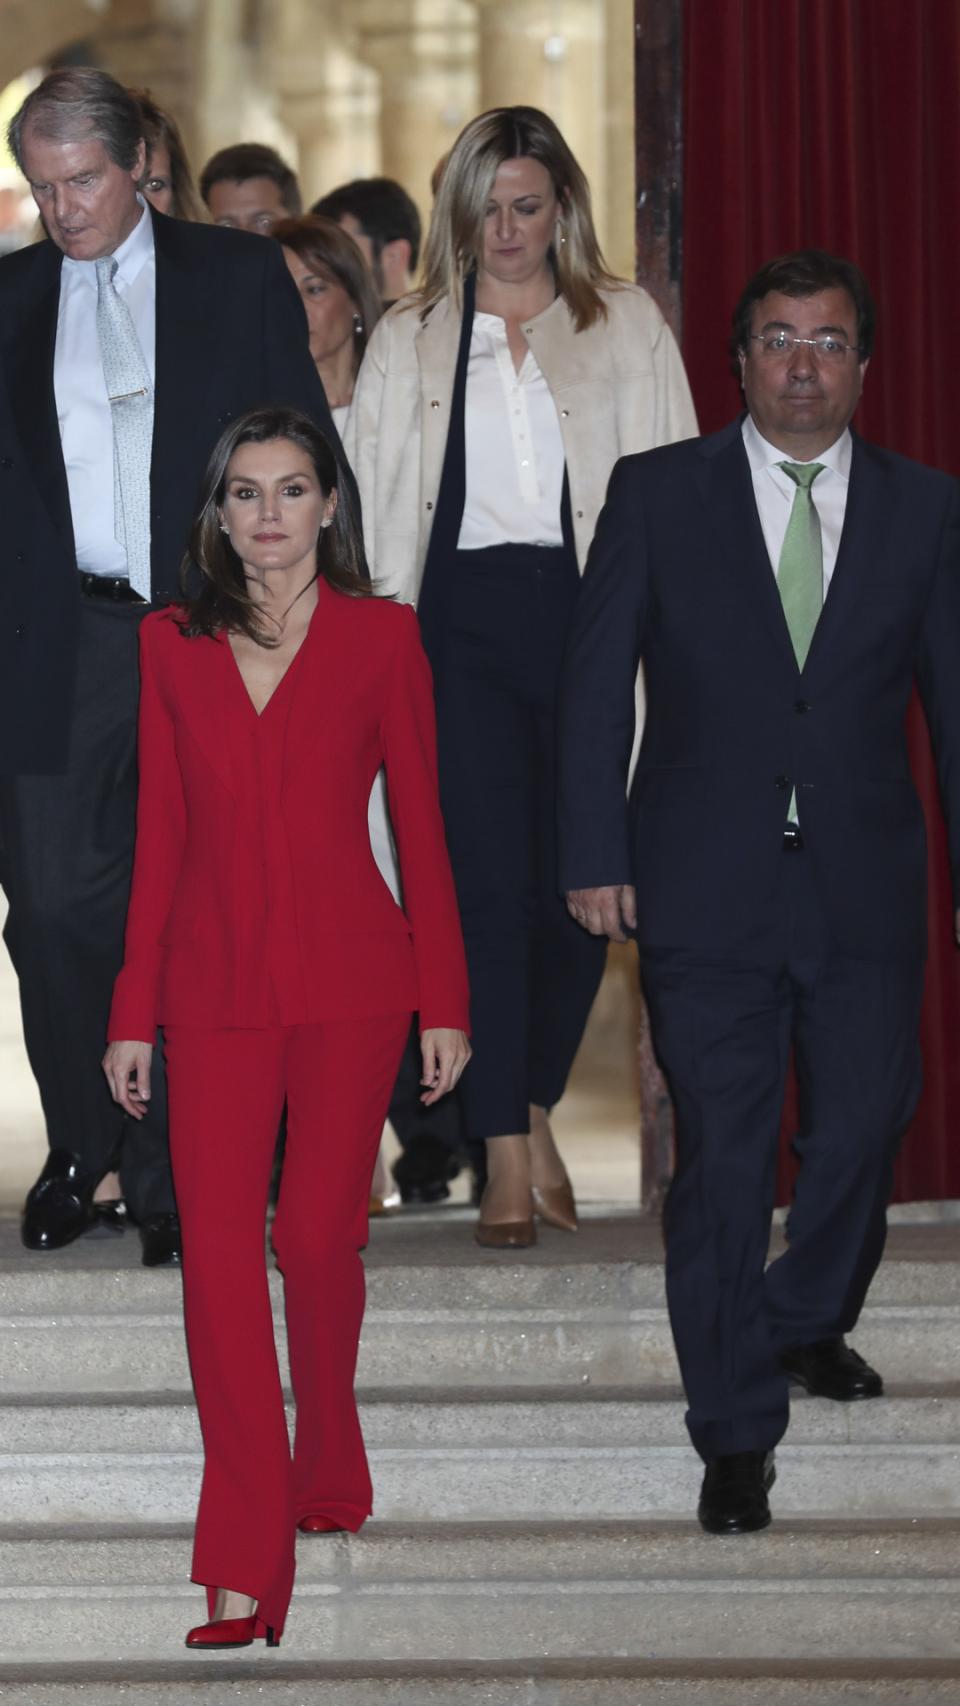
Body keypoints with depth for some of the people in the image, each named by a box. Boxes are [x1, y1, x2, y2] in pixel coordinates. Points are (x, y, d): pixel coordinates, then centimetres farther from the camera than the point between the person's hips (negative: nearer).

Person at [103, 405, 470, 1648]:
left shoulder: (381, 636, 3)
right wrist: (132, 1013, 7)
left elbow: (419, 821, 4)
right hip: (214, 979, 1)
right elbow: (158, 837, 9)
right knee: (218, 1247, -7)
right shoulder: (171, 646, 8)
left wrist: (444, 1000, 1)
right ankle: (244, 1568, -7)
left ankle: (328, 1471, 29)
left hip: (349, 975, -1)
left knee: (317, 1235, 1)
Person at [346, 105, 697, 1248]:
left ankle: (536, 1110, 21)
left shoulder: (628, 328, 11)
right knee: (487, 881, -7)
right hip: (465, 623, 0)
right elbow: (376, 501, 12)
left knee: (581, 882, 1)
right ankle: (506, 1159, -6)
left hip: (593, 609, 0)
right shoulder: (408, 341, 15)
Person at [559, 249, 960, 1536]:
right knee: (723, 1156, -1)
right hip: (706, 887, -2)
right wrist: (593, 854, -4)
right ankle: (737, 1435, 8)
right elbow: (596, 684, 2)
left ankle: (804, 1322, 38)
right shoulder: (658, 493, 1)